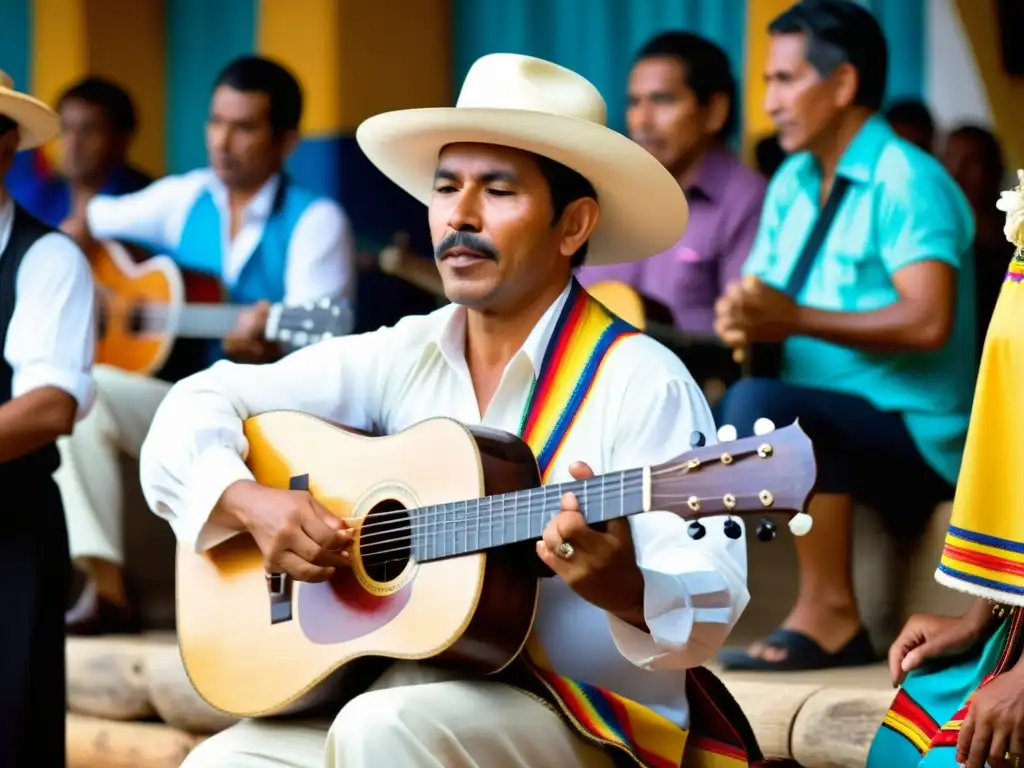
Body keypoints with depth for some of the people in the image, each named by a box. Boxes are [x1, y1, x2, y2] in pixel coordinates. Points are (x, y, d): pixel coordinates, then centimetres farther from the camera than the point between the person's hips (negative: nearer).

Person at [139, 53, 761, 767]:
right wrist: (250, 503, -8)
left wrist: (623, 589, -38)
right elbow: (199, 406, 11)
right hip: (404, 690, 5)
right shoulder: (402, 358, 7)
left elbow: (710, 611, -16)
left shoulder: (640, 381, -10)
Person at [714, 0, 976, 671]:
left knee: (762, 406, -34)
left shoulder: (909, 183, -12)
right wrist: (743, 321, -13)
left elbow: (929, 322, -24)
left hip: (915, 438, -8)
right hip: (823, 425, 8)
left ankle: (830, 615, -27)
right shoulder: (792, 184, 14)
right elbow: (759, 302, 11)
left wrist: (798, 319, -26)